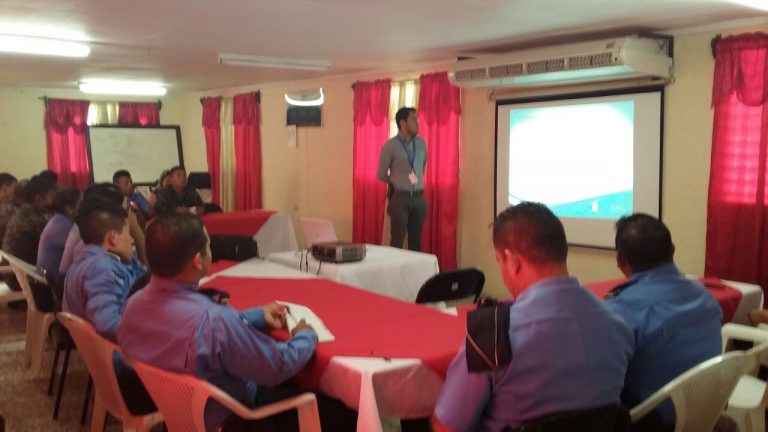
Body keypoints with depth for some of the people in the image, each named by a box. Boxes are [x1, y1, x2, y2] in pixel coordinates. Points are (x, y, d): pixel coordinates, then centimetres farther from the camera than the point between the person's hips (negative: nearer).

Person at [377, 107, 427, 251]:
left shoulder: (421, 143, 8)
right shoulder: (390, 146, -7)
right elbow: (381, 175, 2)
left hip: (419, 198, 4)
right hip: (400, 198, -4)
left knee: (416, 240, 8)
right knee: (397, 240, -1)